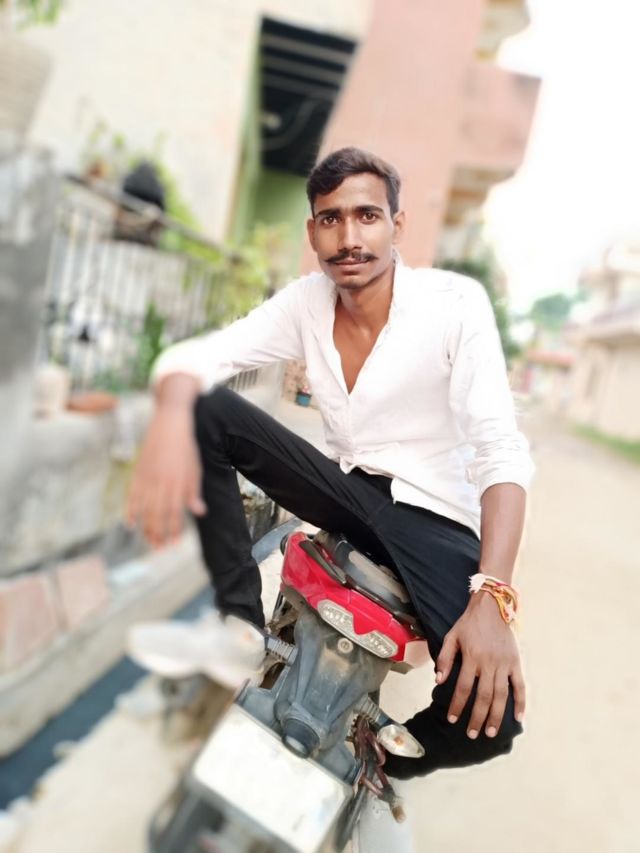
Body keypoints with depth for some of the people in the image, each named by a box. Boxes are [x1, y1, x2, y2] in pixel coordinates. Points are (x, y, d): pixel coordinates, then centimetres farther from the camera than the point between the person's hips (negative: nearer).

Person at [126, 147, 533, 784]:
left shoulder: (457, 302, -14)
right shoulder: (306, 301, -3)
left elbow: (501, 452, -19)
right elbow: (195, 357, -11)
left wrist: (491, 600, -32)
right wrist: (171, 418, -37)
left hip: (431, 516, -3)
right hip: (345, 489, 3)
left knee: (490, 716, -27)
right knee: (206, 408, -15)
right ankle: (242, 621, -9)